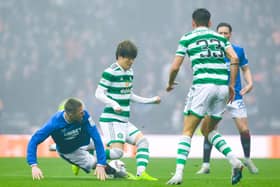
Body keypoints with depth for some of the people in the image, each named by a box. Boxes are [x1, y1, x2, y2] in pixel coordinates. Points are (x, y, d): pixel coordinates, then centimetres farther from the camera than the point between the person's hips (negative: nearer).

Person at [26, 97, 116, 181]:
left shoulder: (84, 115, -34)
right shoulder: (54, 123, -37)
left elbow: (97, 139, -31)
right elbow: (34, 141, -34)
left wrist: (100, 164, -37)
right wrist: (34, 166, -46)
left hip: (85, 143, 3)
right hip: (69, 152, -3)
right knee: (93, 163, -19)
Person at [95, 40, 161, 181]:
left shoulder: (129, 73, 14)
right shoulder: (110, 72, -12)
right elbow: (99, 93, -14)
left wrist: (151, 100, 24)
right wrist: (113, 104, -29)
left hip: (124, 121, 9)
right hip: (111, 120, -9)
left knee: (142, 141, -3)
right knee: (117, 152, -20)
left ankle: (141, 173, -9)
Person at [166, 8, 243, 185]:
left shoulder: (187, 38, 10)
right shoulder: (220, 37, 20)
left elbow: (175, 67, 7)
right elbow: (234, 59, 5)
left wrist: (170, 83, 26)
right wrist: (232, 85, 9)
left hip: (202, 84, -4)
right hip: (222, 86, 4)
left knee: (188, 131, 0)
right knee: (209, 130, 20)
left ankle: (179, 173, -14)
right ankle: (234, 161, 0)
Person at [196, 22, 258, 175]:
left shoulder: (238, 50, 2)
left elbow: (245, 69, 13)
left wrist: (250, 83, -3)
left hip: (235, 95, 1)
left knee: (244, 130, -3)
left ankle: (248, 159, 22)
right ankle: (206, 165, -1)